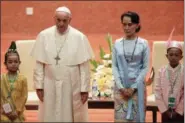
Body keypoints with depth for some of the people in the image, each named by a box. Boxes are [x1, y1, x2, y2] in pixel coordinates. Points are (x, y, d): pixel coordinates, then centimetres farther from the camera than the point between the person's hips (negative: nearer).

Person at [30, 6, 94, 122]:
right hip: (50, 86, 2)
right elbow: (39, 64, 1)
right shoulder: (44, 35, -4)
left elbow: (84, 66, -6)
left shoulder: (79, 37, -9)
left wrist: (85, 88, -6)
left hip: (73, 86, -1)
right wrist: (39, 85, -1)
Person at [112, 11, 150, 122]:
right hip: (120, 86, 1)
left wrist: (133, 88, -8)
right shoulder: (117, 43, 2)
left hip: (137, 86, -1)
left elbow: (145, 67, -3)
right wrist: (121, 87, -7)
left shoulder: (143, 43, -2)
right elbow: (114, 66, 3)